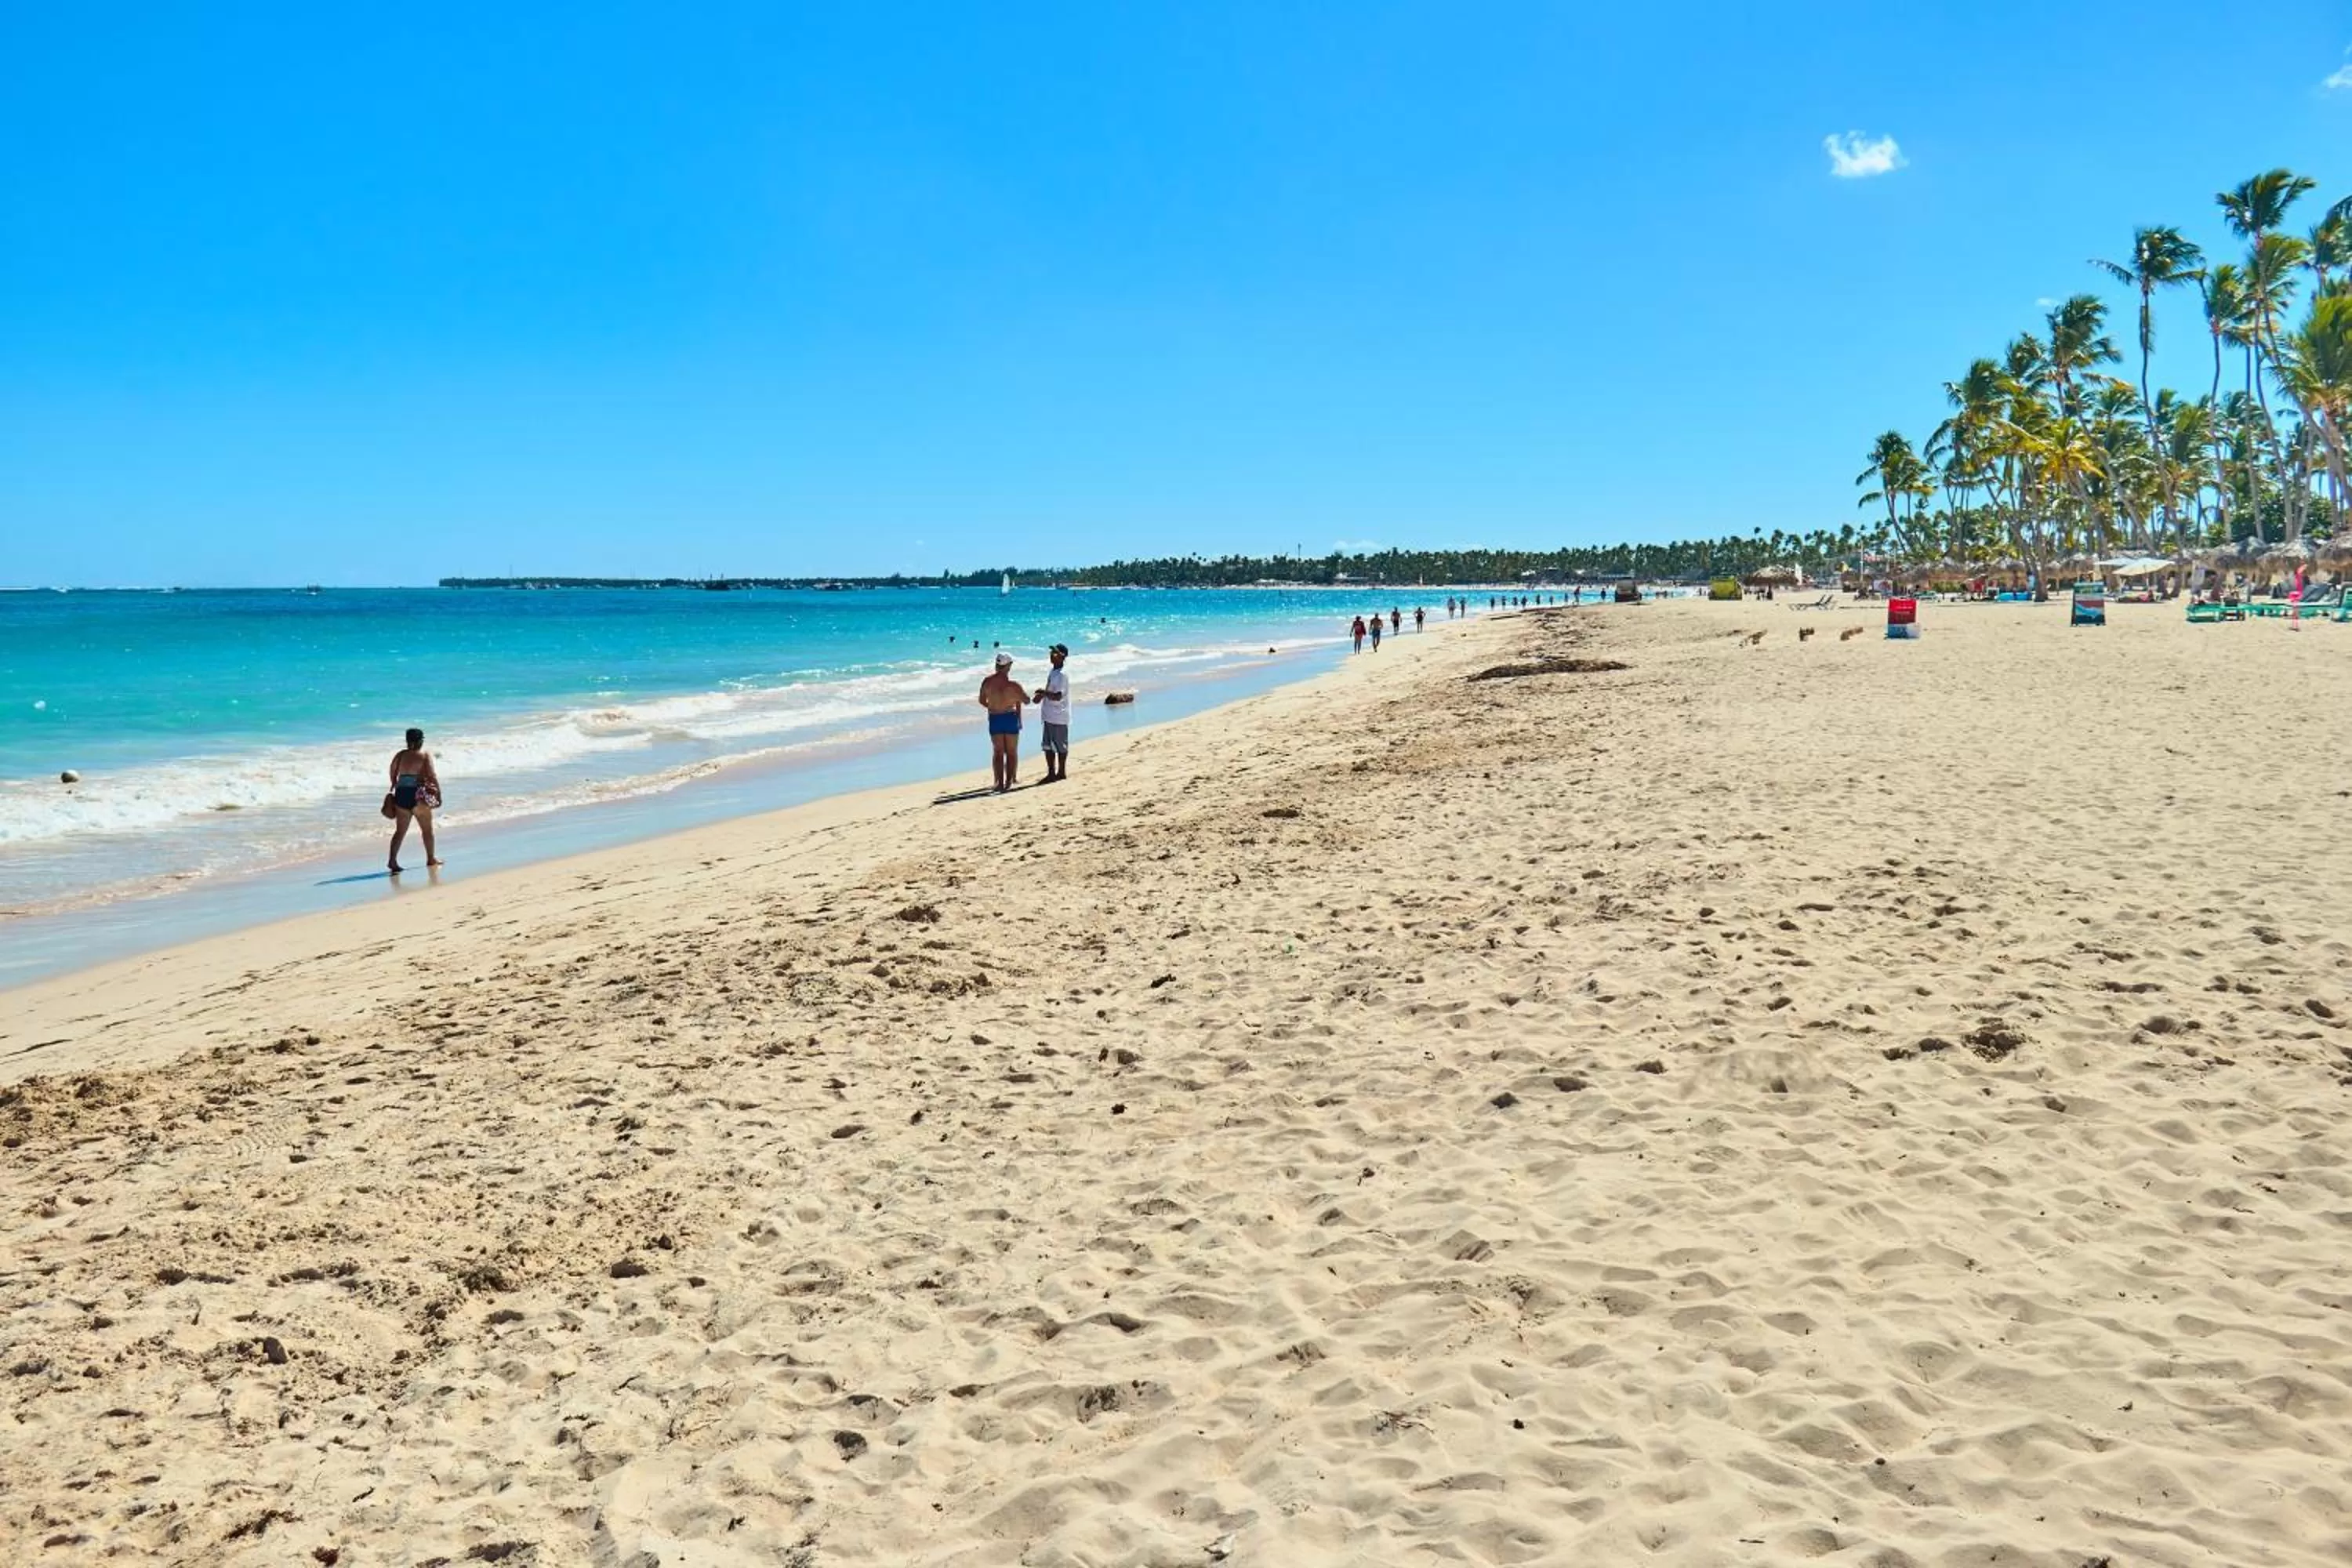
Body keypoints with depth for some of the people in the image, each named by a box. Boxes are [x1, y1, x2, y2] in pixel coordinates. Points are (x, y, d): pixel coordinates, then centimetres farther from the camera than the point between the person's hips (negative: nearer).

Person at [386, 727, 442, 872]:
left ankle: (392, 859, -4)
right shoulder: (425, 755, -4)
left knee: (400, 831, 8)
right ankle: (431, 859, 22)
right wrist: (438, 794, -8)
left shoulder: (400, 755, 7)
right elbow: (432, 776, -11)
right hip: (418, 796, -4)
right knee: (427, 829, 13)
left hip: (401, 795, 4)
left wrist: (394, 788, 23)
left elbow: (393, 775, 10)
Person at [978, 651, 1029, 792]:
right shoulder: (1013, 684, -16)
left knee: (998, 752, 13)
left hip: (994, 719, 3)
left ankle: (999, 782, 10)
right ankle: (1010, 781, 13)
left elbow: (982, 701, 4)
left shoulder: (987, 682, -7)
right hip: (1011, 718, -2)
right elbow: (1026, 700, -6)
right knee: (1011, 752, 12)